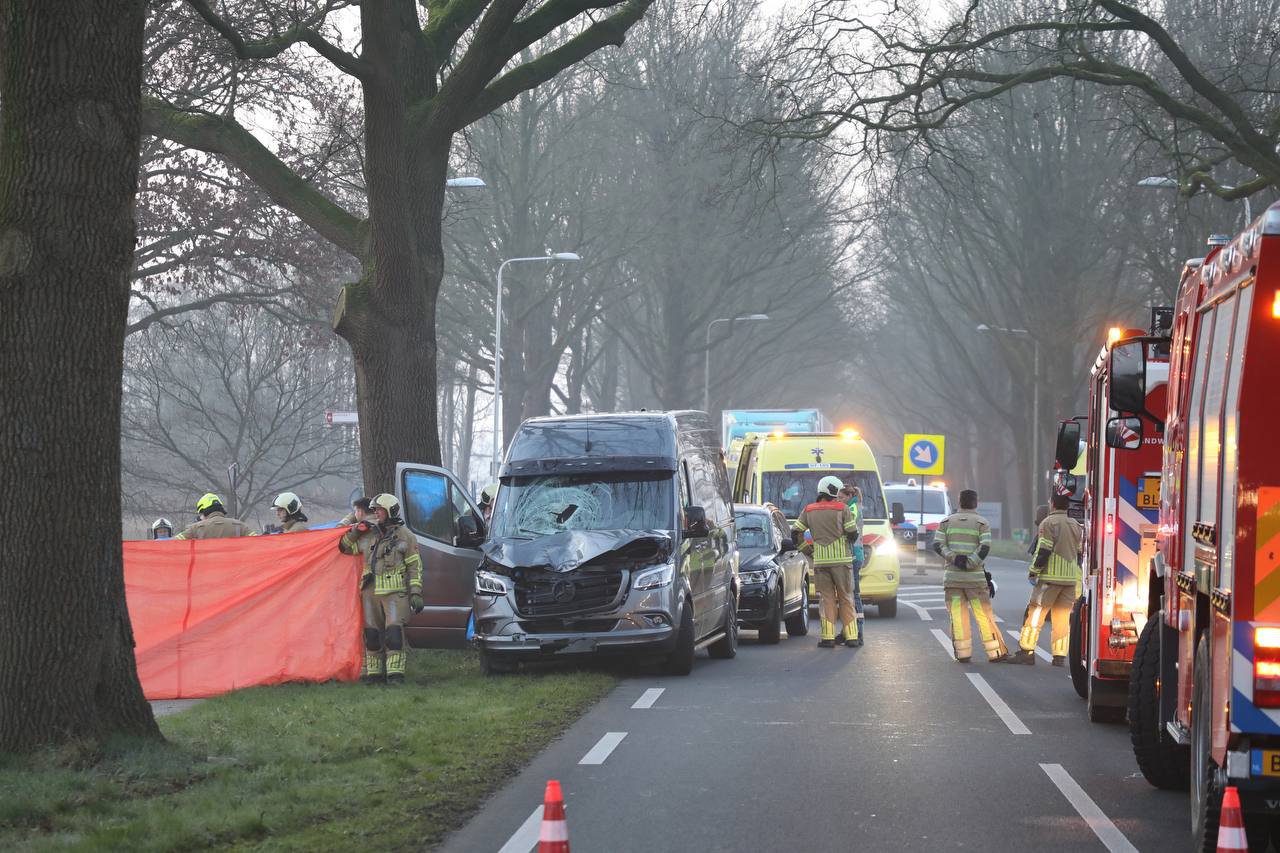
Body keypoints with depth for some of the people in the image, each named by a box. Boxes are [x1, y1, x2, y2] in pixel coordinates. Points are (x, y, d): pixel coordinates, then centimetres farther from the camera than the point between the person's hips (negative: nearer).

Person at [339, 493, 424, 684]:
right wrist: (355, 532, 4)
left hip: (395, 592, -5)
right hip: (370, 593, 5)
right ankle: (374, 672, 13)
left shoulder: (404, 535, 3)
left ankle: (395, 673, -14)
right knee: (371, 634, 5)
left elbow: (415, 567, 2)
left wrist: (415, 594, -5)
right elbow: (345, 547, 22)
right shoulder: (368, 535, 14)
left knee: (394, 631, -15)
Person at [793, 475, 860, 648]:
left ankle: (828, 637, -3)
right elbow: (853, 533, -6)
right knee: (845, 598, 6)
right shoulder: (842, 509, -3)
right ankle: (852, 637, 4)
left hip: (820, 561, 2)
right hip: (842, 559, -2)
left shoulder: (808, 511, 8)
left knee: (826, 599, 5)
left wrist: (805, 548, 20)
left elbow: (795, 531, 7)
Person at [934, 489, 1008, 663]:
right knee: (984, 615, 0)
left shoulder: (946, 522, 9)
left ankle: (963, 653, 0)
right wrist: (969, 564, -13)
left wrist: (953, 558, -11)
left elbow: (938, 545, -2)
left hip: (952, 575, 2)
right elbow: (985, 548, -11)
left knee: (958, 616, 3)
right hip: (975, 577, -2)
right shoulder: (982, 523, 1)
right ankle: (995, 653, -1)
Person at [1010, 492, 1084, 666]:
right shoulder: (1075, 525, 13)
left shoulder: (1049, 523, -7)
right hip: (1070, 578, 6)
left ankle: (1027, 652, -5)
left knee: (1035, 613, -2)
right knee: (1062, 617, 7)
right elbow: (1080, 553, 16)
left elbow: (1043, 551, -14)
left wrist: (1033, 571, -3)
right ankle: (1060, 656, 3)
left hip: (1050, 576, -6)